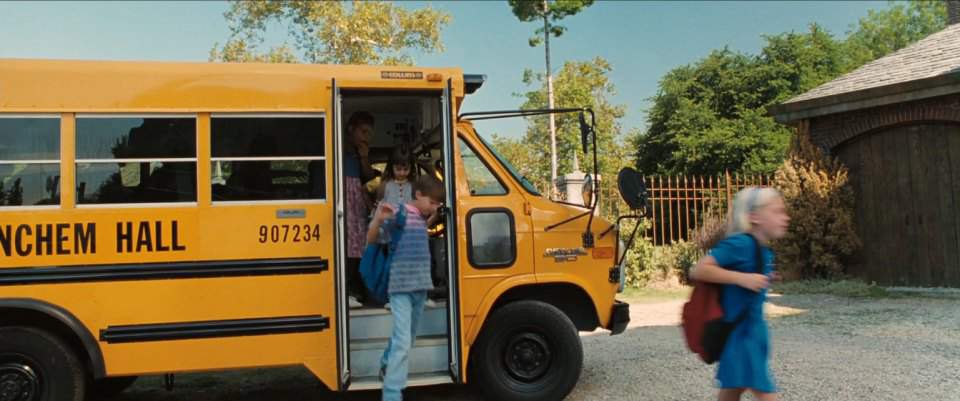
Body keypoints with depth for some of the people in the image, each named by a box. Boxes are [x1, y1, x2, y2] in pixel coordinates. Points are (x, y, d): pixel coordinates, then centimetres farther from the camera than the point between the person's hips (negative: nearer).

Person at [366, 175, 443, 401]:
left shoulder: (421, 217, 11)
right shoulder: (398, 212, -9)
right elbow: (371, 239, -9)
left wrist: (432, 218, 18)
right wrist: (379, 218, -27)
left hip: (420, 286, 7)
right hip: (401, 287, -7)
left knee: (408, 339, 19)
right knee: (403, 342, -12)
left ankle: (387, 366, 44)